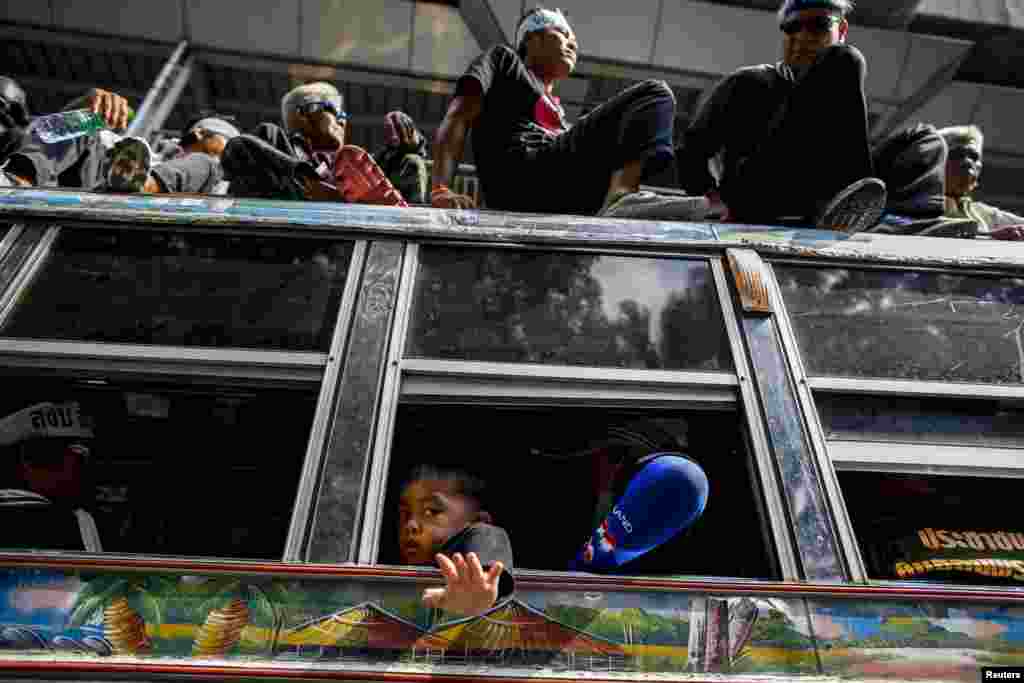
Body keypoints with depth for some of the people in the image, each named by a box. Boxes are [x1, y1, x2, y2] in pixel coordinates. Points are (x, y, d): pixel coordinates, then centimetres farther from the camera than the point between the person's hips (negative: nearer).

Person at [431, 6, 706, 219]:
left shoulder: (560, 114, 40)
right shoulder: (504, 59, 24)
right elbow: (458, 118, 6)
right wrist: (440, 190, -14)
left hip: (562, 202, 6)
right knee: (653, 93, -10)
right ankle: (621, 195, -36)